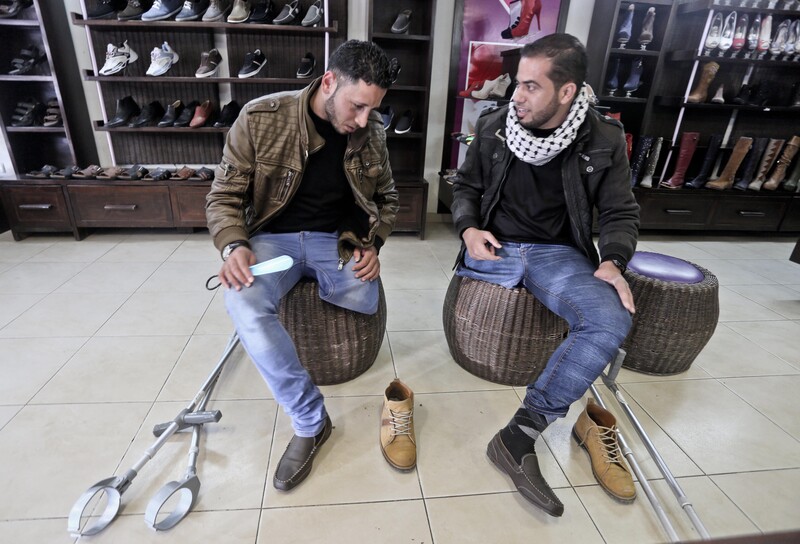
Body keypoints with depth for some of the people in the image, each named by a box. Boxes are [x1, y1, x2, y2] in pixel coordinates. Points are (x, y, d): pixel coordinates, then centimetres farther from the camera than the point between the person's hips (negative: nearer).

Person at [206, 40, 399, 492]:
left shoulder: (372, 132, -2)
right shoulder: (261, 118, -11)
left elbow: (387, 198, 12)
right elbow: (224, 196, -4)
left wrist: (372, 245, -6)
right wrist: (234, 246, -23)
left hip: (338, 239, 3)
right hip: (275, 236, -2)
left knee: (365, 302, -23)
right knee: (243, 303, -31)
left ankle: (312, 284, 16)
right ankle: (311, 420, -16)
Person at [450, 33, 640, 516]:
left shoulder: (604, 140, -1)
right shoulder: (494, 126, 2)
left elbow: (620, 214, 6)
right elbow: (466, 186, 13)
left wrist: (613, 261, -14)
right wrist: (469, 228, -7)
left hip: (558, 253, -1)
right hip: (494, 245, 2)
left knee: (612, 321, -27)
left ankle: (521, 435, -24)